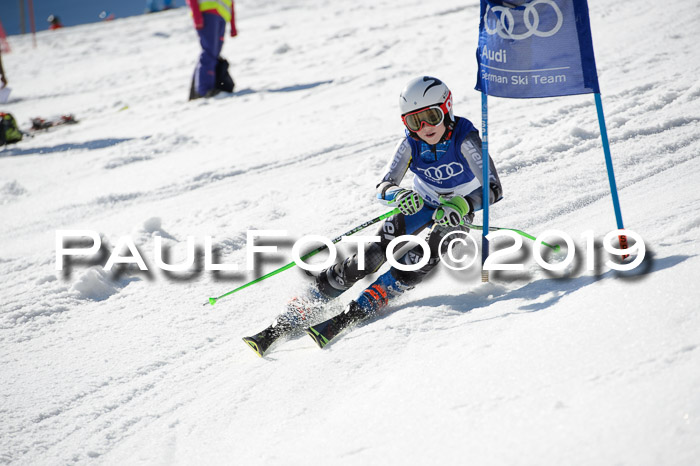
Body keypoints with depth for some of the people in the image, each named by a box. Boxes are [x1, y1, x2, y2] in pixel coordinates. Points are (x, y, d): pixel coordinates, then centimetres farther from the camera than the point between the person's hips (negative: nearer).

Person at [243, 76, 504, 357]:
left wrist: (461, 205, -49)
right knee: (373, 255, -17)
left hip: (456, 214, -2)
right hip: (419, 206, 2)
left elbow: (493, 190, -31)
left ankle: (351, 316, -31)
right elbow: (383, 188, -17)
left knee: (420, 260, -31)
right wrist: (398, 194, -41)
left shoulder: (465, 139, -26)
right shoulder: (411, 143, -16)